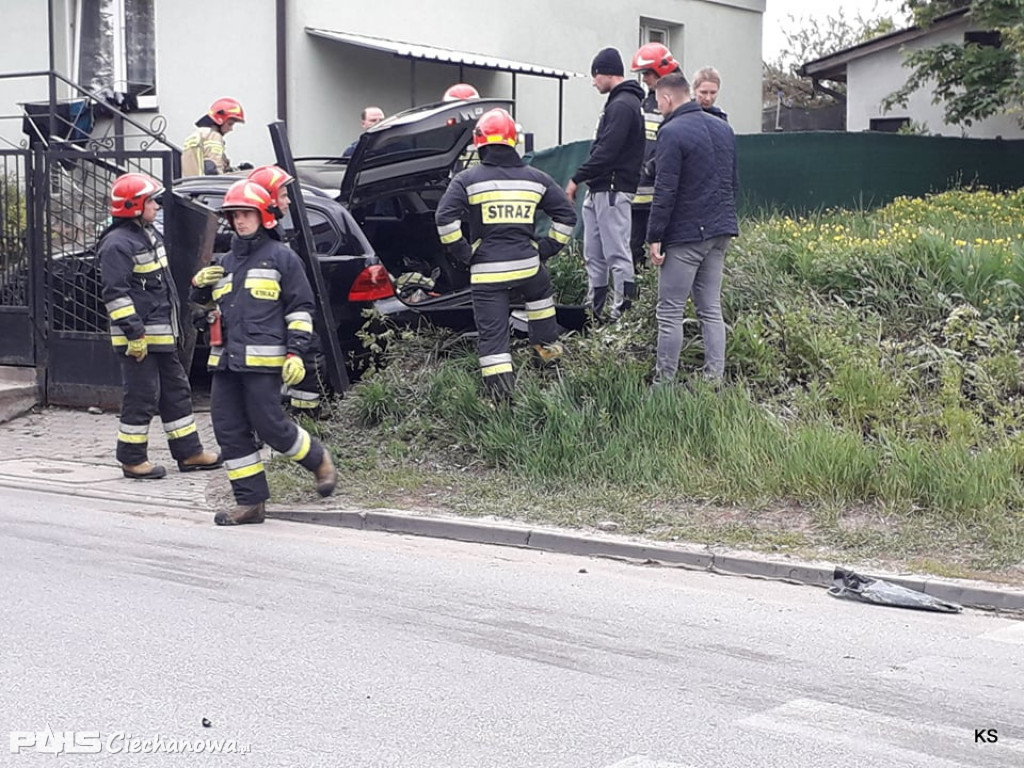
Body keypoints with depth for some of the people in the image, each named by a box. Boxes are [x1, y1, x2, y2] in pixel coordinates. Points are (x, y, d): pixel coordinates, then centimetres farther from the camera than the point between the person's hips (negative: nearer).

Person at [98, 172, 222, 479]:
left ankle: (189, 452, 22)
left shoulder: (149, 235, 15)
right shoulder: (117, 244, -16)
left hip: (162, 334, 10)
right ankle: (132, 459, 7)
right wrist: (135, 333, -23)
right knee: (142, 397, -4)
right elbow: (115, 293, -21)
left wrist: (176, 326, 23)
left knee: (176, 391, 14)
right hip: (139, 338, -10)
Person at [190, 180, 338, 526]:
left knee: (270, 426, -7)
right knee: (229, 431, 3)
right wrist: (200, 284, 10)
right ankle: (250, 502, 9)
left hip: (262, 360, -7)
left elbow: (301, 308, -2)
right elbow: (207, 303, 33)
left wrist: (296, 352, -11)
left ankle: (318, 460, 20)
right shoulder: (227, 261, 20)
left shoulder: (281, 257, 1)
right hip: (225, 360, 7)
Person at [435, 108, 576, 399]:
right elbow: (566, 214, 9)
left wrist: (464, 254, -1)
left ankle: (501, 392, -9)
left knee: (491, 331, 0)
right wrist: (546, 248, 13)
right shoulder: (535, 178, 7)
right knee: (541, 295, 35)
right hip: (527, 264, 3)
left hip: (486, 270, -3)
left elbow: (445, 219, -12)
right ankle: (547, 349, 47)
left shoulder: (467, 180, -2)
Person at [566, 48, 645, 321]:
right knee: (594, 255, 13)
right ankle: (594, 312, 18)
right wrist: (585, 180, 14)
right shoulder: (618, 103, 19)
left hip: (613, 191, -11)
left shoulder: (622, 106, -14)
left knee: (617, 255, -8)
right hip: (599, 190, 11)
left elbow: (606, 152, -20)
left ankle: (622, 316, -6)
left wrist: (577, 178, -14)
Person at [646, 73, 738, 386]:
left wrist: (655, 237, -12)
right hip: (720, 231, 8)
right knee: (711, 309, 11)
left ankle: (664, 381, 2)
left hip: (685, 235, -8)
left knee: (670, 312, -1)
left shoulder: (672, 133, -13)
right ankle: (715, 378, 9)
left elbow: (665, 192, -17)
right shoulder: (723, 128, 13)